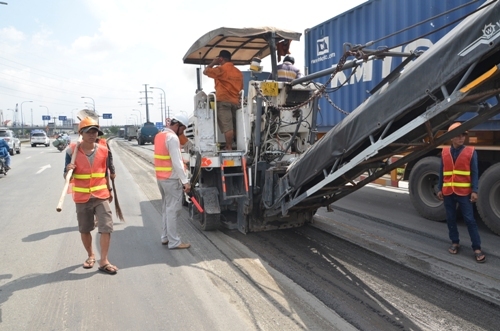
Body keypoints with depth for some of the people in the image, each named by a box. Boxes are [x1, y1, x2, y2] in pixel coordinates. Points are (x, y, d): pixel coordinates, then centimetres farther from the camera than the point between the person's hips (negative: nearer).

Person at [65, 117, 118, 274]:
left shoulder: (103, 150, -1)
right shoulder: (72, 150, -9)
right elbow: (67, 177, -4)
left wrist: (109, 191, 17)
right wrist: (68, 170, -27)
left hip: (101, 196, 1)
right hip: (82, 197, -1)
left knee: (106, 228, -6)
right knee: (85, 229, 14)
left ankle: (104, 261, 5)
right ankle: (91, 255, 36)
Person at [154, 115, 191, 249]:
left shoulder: (159, 135, 13)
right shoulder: (172, 137, -16)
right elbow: (177, 162, -21)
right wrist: (185, 181, -20)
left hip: (161, 178, 9)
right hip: (171, 179, -9)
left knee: (166, 208, 16)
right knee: (173, 210, -4)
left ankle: (165, 237, 22)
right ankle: (174, 242, 2)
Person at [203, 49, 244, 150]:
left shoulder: (220, 69, -4)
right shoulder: (238, 72, 17)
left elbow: (205, 71, 5)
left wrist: (213, 63, 16)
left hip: (223, 101, -7)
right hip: (235, 101, 7)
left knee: (227, 127, -11)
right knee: (233, 127, 9)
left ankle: (229, 148, -14)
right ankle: (233, 147, 10)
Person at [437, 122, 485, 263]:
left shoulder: (471, 152, -2)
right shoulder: (444, 152, 5)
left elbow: (474, 173, -3)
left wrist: (474, 191, -10)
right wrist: (439, 189, 7)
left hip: (464, 192, -3)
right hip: (448, 192, 3)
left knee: (470, 220, -2)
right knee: (450, 219, 10)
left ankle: (477, 248, 6)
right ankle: (455, 242, 25)